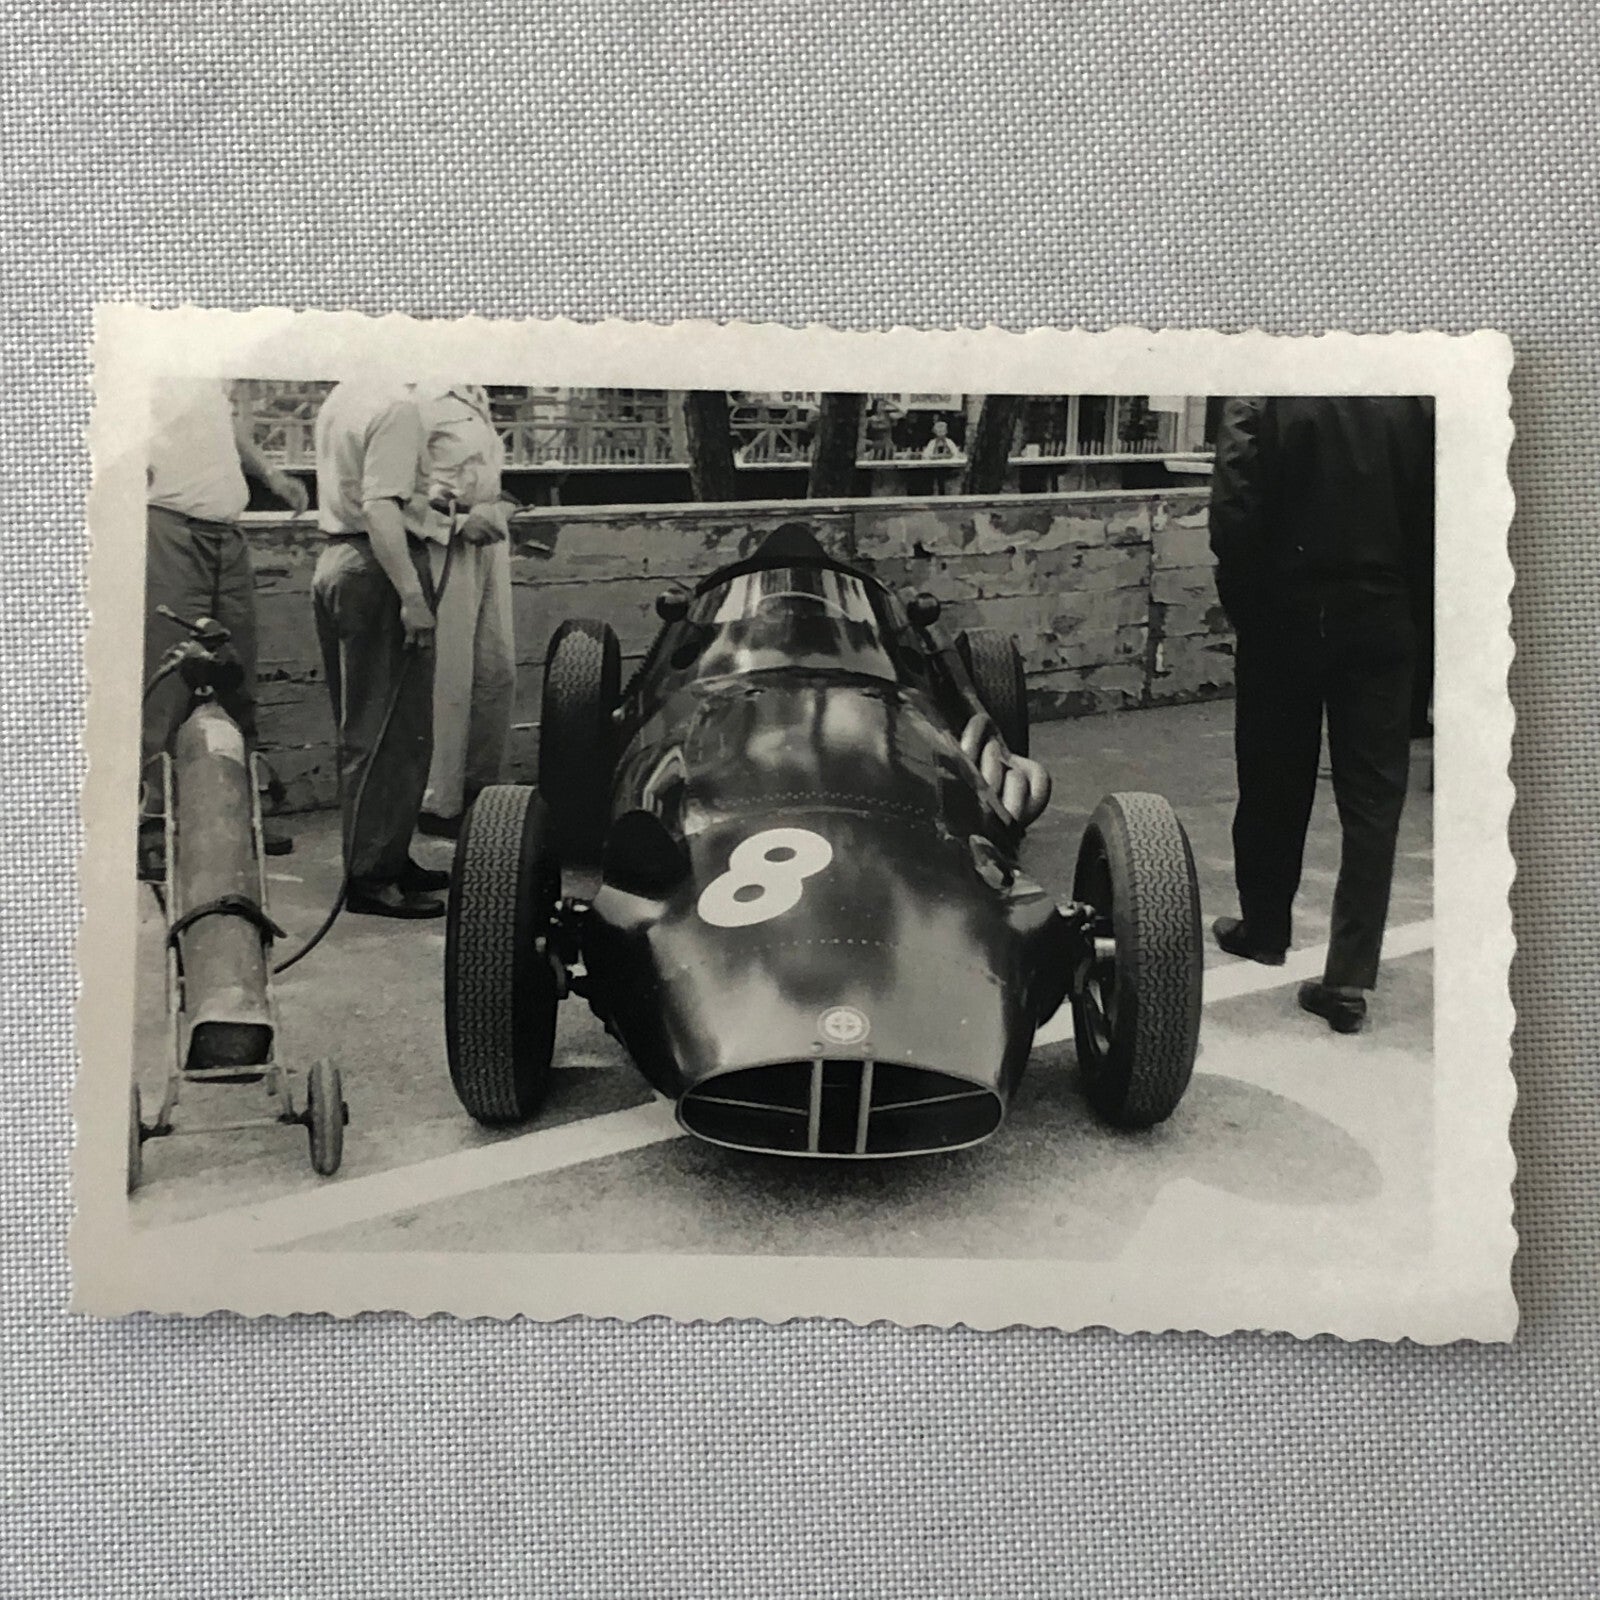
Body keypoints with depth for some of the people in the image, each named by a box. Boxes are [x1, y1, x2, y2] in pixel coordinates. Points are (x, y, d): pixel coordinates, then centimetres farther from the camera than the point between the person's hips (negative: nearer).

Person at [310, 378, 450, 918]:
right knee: (393, 732, -4)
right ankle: (372, 877, -1)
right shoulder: (398, 407, -15)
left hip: (334, 563, 10)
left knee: (362, 727, 15)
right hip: (378, 570, -10)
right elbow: (380, 508, -24)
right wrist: (413, 596, -24)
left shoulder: (343, 396, 15)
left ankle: (386, 859, 24)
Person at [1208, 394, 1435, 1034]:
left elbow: (1234, 517, -15)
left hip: (1287, 616, -1)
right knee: (1372, 799, 2)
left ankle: (1263, 929, 32)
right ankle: (1350, 976, -2)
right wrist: (1413, 605, 10)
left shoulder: (1261, 401, -9)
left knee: (1274, 786, 15)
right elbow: (1431, 517, 0)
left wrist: (1242, 606, -2)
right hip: (1383, 618, 2)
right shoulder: (1414, 402, 0)